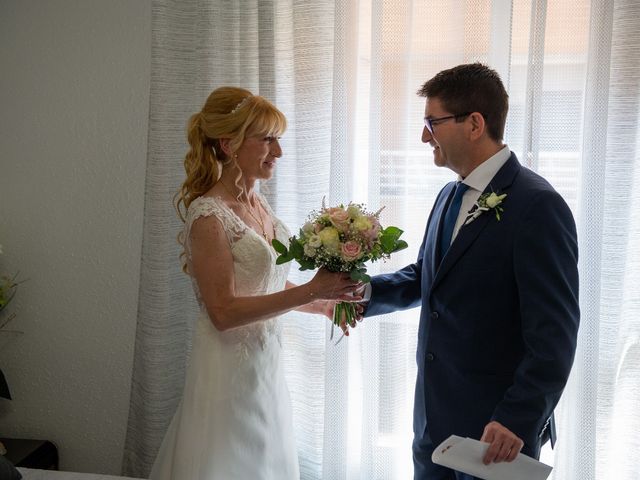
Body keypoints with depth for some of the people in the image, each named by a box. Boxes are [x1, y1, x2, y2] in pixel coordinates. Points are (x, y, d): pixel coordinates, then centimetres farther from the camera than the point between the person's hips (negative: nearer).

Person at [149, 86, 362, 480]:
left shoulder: (259, 203, 5)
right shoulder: (209, 215, -19)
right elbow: (223, 311, -22)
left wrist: (322, 304, 3)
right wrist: (310, 290, -23)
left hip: (266, 363, 8)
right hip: (231, 369, -8)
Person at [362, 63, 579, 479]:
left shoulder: (537, 206, -18)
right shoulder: (450, 196, 9)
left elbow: (554, 332, -19)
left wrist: (518, 420, -21)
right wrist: (365, 292, 1)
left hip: (497, 430, -7)